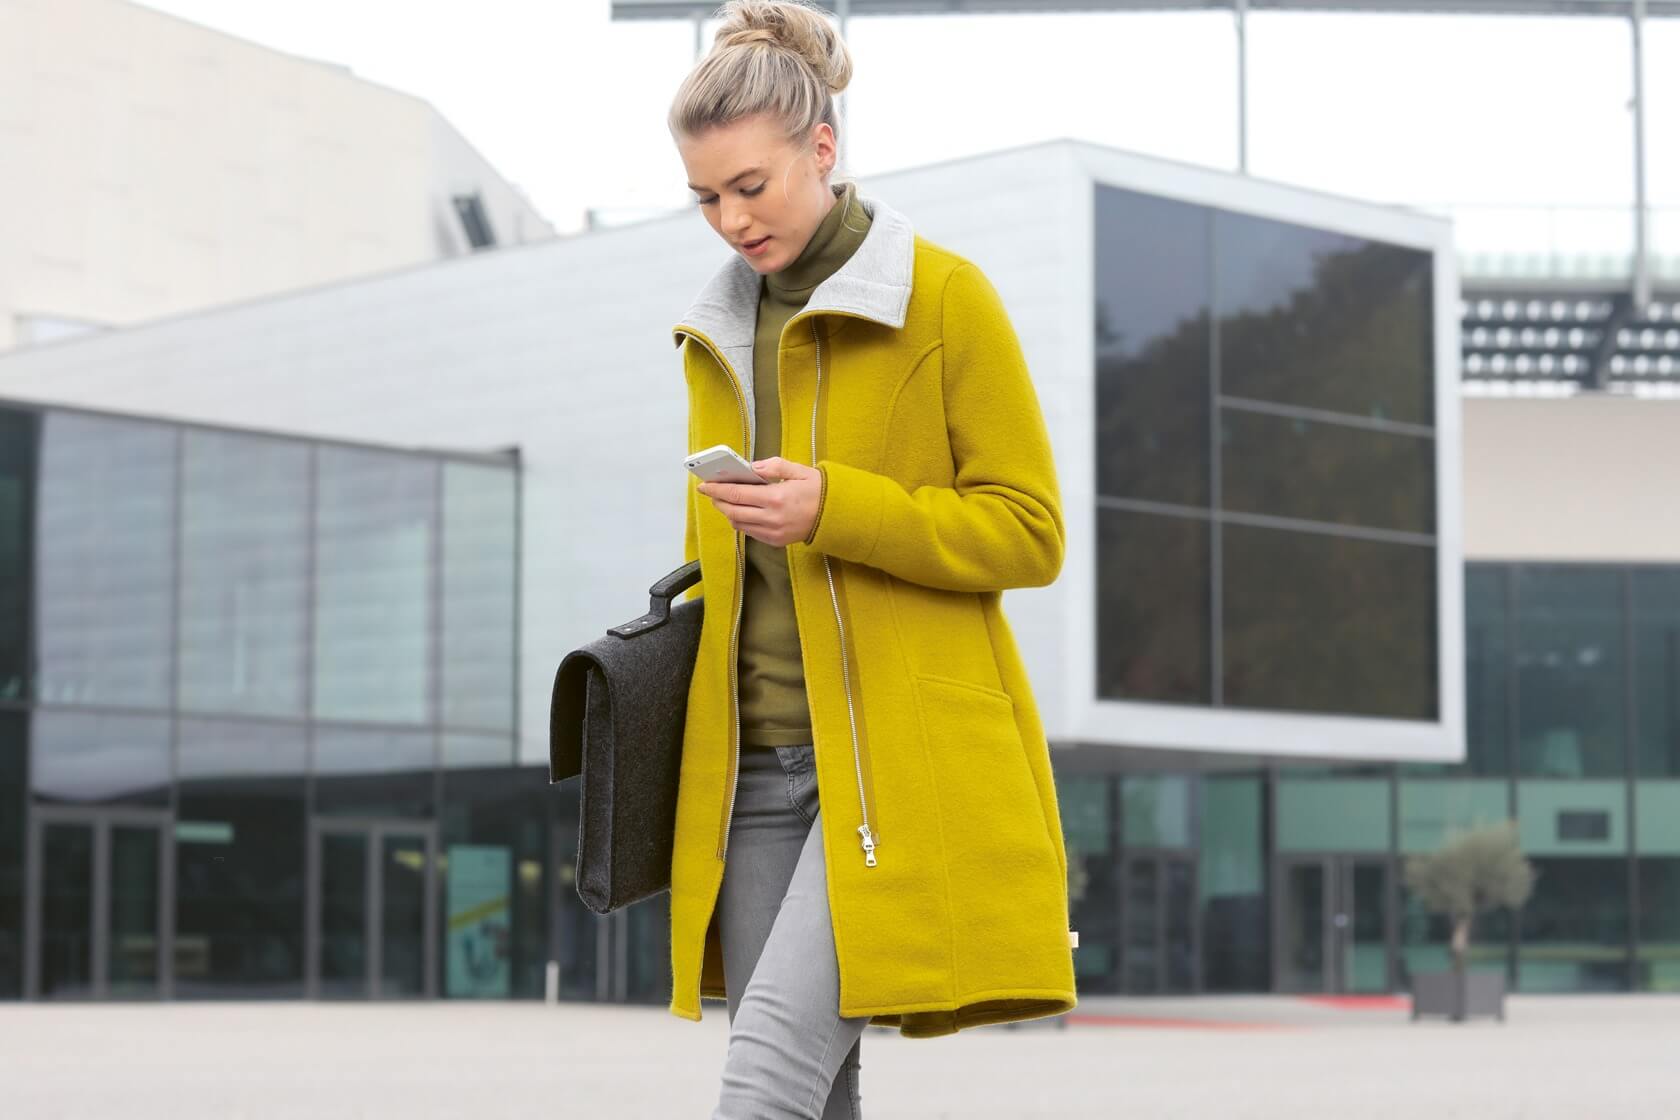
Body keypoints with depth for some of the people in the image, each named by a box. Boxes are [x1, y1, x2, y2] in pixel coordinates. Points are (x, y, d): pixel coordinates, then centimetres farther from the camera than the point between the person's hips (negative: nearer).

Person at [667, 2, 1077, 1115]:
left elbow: (1030, 532, -7)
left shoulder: (947, 297, -5)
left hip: (899, 760, -6)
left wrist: (835, 509, -19)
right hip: (757, 763, 6)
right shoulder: (718, 329, 15)